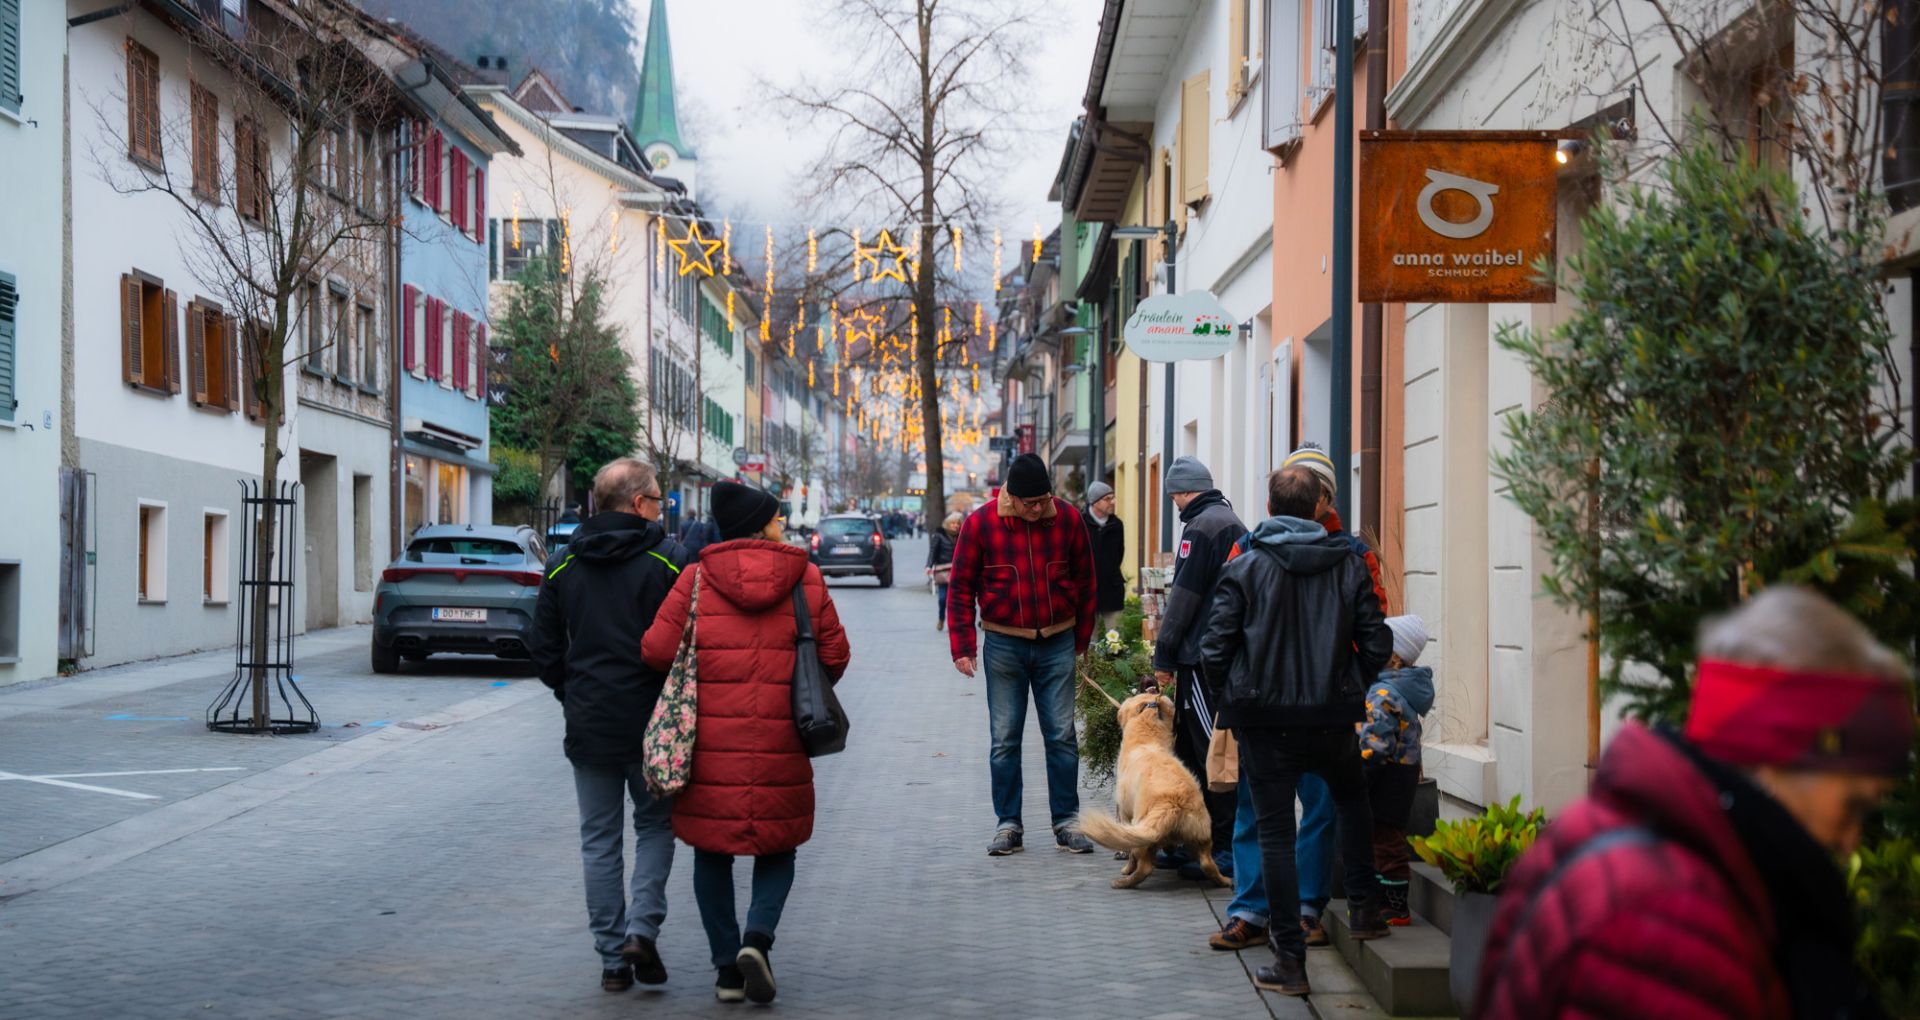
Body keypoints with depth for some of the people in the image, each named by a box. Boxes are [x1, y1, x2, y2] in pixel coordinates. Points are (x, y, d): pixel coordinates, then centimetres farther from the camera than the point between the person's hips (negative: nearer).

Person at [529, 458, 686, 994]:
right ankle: (642, 929, -3)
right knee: (655, 826, 14)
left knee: (599, 841, 9)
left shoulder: (562, 567, 5)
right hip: (651, 724, -3)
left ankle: (613, 959, 10)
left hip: (588, 727, 3)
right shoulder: (669, 560, -8)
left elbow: (544, 650, 7)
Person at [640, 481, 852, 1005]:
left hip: (711, 741, 0)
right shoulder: (805, 577, 0)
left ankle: (727, 967, 13)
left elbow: (657, 648, -6)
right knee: (777, 848, 15)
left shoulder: (699, 576, -1)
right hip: (779, 744, 0)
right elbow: (835, 655, 1)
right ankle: (758, 936, -8)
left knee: (712, 853, 12)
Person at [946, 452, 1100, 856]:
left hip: (1057, 644, 1)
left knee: (1062, 736, 3)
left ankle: (1066, 822, 12)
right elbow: (961, 587, -1)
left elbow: (1085, 581, 8)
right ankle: (1008, 824, 12)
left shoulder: (1068, 518, -4)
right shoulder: (980, 523, -8)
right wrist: (962, 647, -6)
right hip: (1004, 645, -1)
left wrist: (1082, 638, 11)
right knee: (1005, 740, 4)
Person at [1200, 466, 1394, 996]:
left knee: (1275, 834, 4)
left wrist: (1233, 693, 10)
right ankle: (1363, 908, 30)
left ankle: (1290, 960, 4)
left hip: (1265, 719, -2)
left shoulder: (1245, 568, -6)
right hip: (1333, 719, 2)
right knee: (1351, 796, 30)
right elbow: (1377, 644, 1)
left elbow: (1215, 651, -10)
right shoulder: (1348, 564, 1)